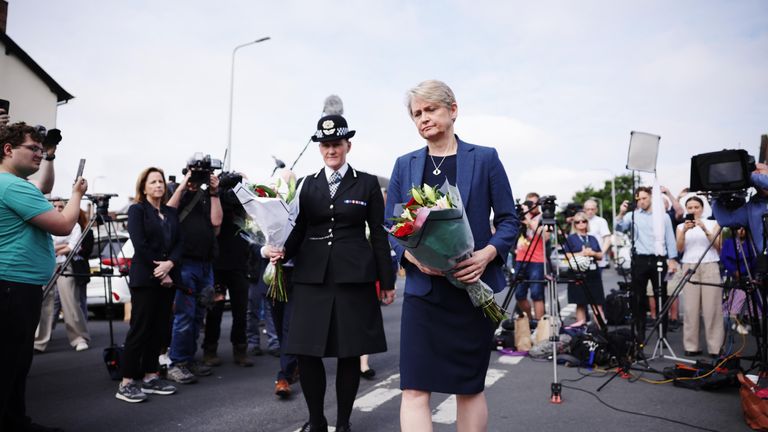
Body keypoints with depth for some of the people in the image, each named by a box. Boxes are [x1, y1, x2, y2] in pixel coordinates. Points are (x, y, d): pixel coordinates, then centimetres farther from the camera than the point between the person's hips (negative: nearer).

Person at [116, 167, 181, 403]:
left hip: (167, 277, 6)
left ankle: (150, 377, 15)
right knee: (139, 329, -6)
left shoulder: (171, 212, 16)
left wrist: (169, 264, -12)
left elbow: (179, 242, 6)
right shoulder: (137, 210, 0)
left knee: (160, 329, 7)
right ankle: (126, 383, -1)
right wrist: (159, 272, -13)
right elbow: (140, 245, -11)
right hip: (145, 278, -6)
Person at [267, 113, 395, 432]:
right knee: (306, 352, 1)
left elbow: (379, 234, 4)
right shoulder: (308, 184, 11)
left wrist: (387, 281, 3)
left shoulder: (367, 183, 6)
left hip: (354, 277, -2)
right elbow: (299, 229, 9)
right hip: (311, 277, 2)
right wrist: (283, 251, -11)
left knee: (350, 353, 4)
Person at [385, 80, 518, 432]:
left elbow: (509, 221, 2)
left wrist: (487, 254, -17)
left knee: (470, 387, 12)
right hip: (423, 289, 1)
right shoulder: (405, 165, 9)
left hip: (473, 288, -1)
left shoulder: (485, 159, 3)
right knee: (414, 389, -5)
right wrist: (413, 255, -14)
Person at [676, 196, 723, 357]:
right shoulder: (681, 226, 12)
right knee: (691, 308, -3)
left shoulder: (712, 223, 10)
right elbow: (679, 249, 0)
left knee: (712, 308, -5)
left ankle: (715, 347, 0)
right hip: (689, 268, 1)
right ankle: (691, 347, 1)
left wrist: (705, 230, -15)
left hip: (710, 267, -1)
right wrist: (684, 231, -15)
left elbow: (718, 246, -1)